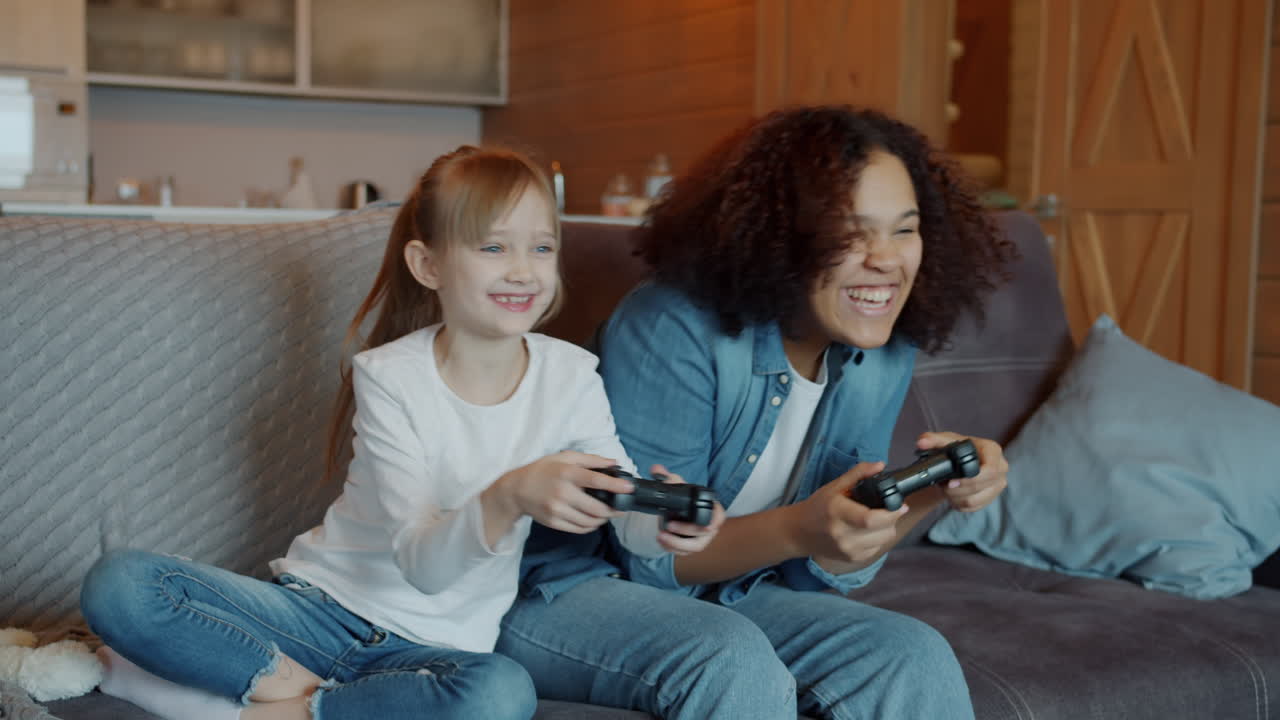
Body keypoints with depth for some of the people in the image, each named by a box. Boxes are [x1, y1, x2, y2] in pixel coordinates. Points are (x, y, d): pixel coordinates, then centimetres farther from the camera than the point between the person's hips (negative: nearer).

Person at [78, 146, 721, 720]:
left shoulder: (570, 376, -4)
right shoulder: (388, 376, -12)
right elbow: (421, 563, -19)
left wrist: (667, 521, -31)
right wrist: (509, 497, -40)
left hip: (436, 645, 1)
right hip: (321, 602, -1)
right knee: (118, 581, -20)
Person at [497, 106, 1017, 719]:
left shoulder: (881, 354, -4)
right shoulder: (672, 331, -24)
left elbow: (823, 570, -1)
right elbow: (649, 555, -19)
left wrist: (931, 494, -19)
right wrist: (798, 530, -36)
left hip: (726, 596, 6)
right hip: (565, 592, -5)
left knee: (918, 658, -15)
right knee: (736, 661, -34)